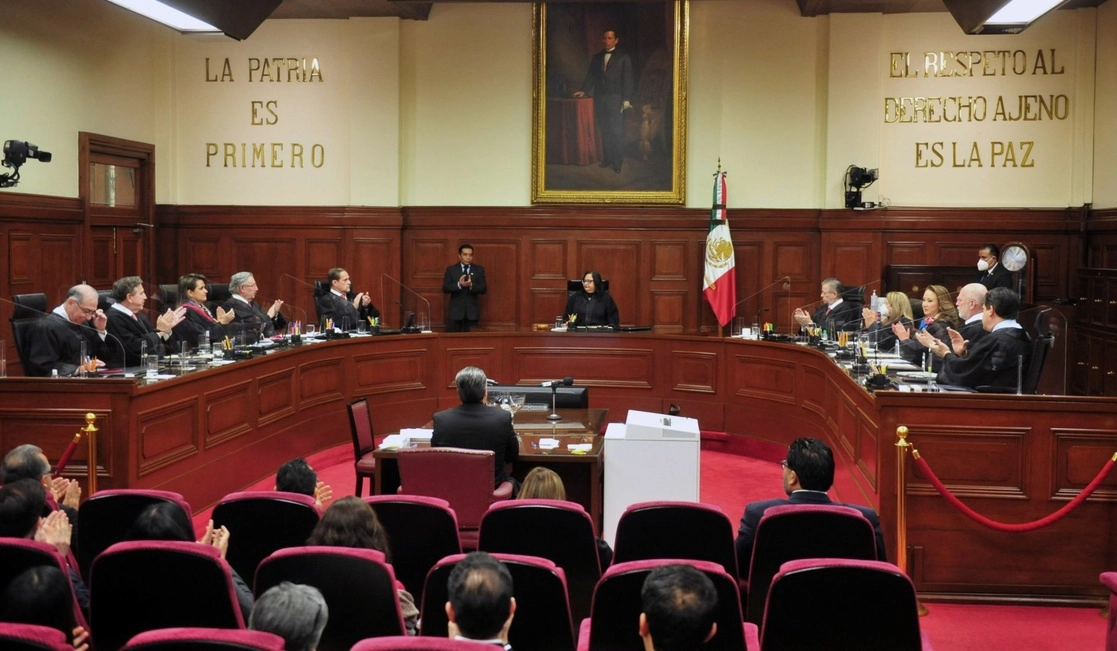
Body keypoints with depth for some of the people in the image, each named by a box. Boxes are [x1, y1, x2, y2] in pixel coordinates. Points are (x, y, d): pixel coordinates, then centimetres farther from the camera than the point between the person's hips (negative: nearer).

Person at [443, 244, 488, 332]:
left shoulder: (479, 270, 7)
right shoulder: (451, 269, 5)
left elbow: (483, 289, -1)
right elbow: (445, 289, -3)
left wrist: (471, 285, -19)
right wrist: (459, 284, -20)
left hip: (472, 311, 1)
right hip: (455, 311, -1)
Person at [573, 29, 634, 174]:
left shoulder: (623, 57, 4)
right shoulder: (597, 57, 17)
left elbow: (628, 79, -1)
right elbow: (591, 76, 16)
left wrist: (626, 99, -10)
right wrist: (584, 91, 1)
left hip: (615, 98, -4)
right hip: (599, 98, 4)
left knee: (616, 131, -9)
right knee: (604, 131, 4)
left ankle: (617, 162, -6)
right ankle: (607, 159, 8)